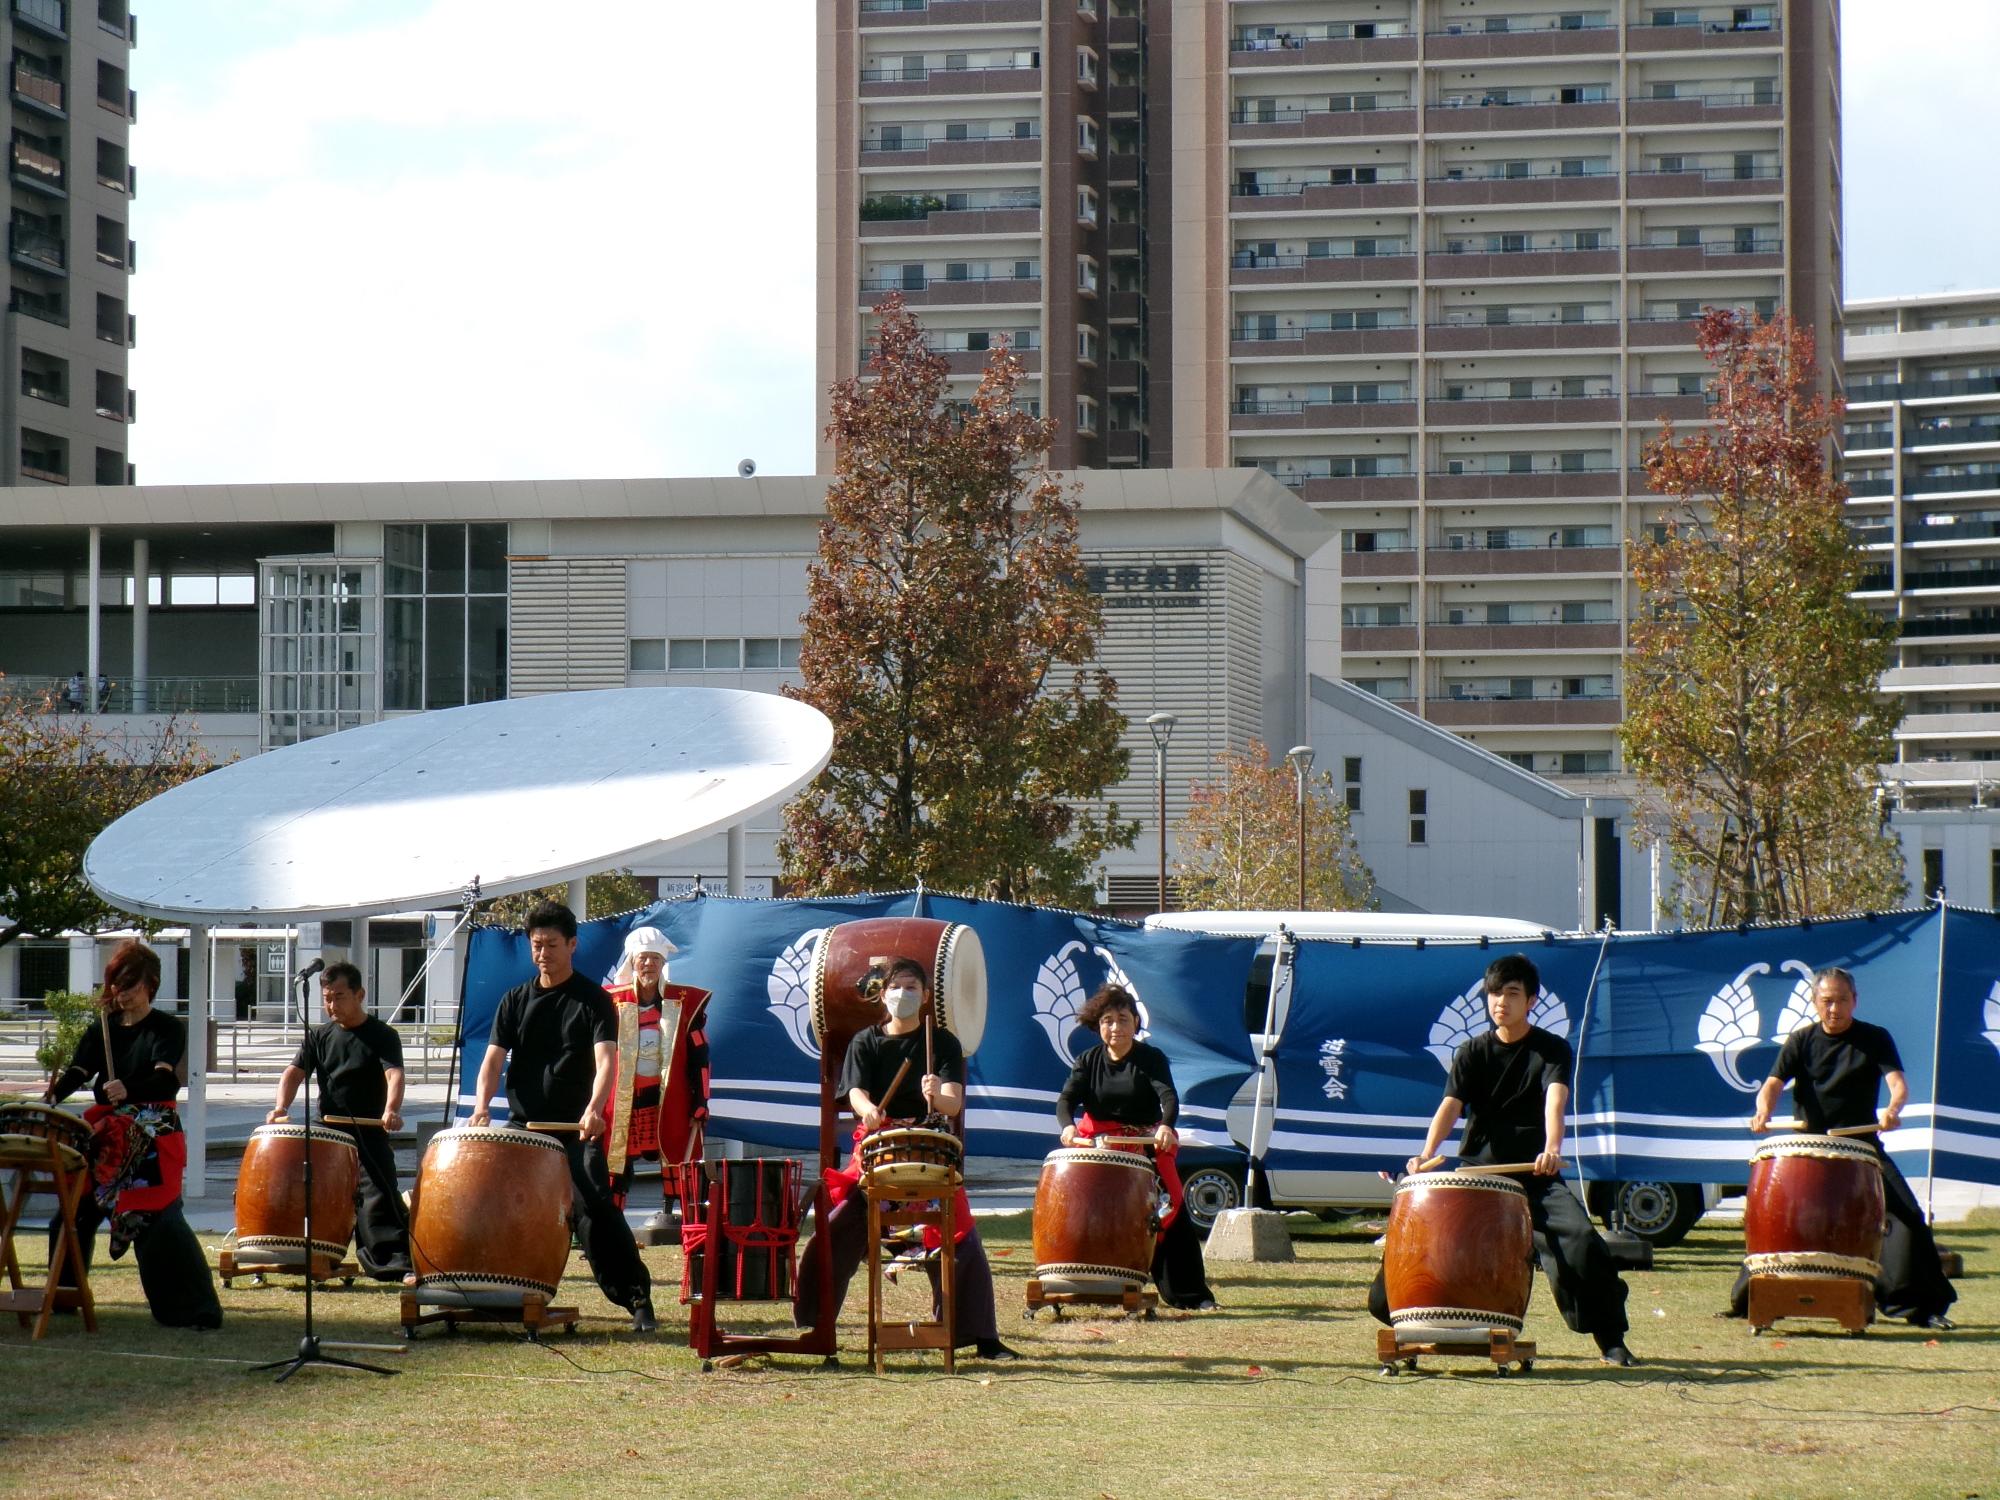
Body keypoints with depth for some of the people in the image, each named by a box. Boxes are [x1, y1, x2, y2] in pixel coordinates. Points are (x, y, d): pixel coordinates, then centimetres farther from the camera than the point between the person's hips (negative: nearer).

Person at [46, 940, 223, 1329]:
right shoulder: (103, 1030, 13)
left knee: (157, 1219, -14)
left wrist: (128, 1090, -38)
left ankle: (195, 1308, -12)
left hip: (151, 1140, -6)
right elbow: (78, 1073, 1)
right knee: (74, 1209, 7)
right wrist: (52, 1096, -19)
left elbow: (164, 1079, -18)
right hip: (105, 1138, 6)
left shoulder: (166, 1029, -2)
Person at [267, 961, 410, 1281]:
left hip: (370, 1137, -5)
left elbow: (394, 1074, -17)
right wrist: (281, 1106, -19)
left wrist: (391, 1110, -38)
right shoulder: (320, 1038, 12)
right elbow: (294, 1072, 2)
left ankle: (400, 1264, -23)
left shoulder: (382, 1036, -2)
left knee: (379, 1202, -17)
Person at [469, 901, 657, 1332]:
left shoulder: (593, 1000, -1)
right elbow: (493, 1058, 3)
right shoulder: (515, 1001, 11)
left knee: (596, 1209, -16)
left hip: (577, 1131, -4)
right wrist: (482, 1106, -17)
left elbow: (605, 1059, -14)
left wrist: (593, 1110, -33)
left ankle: (638, 1300, -16)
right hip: (523, 1127, 4)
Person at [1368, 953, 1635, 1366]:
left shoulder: (1552, 1050, -2)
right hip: (1477, 1167, 2)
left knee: (1580, 1241, -22)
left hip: (1535, 1173, -2)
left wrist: (1552, 1149, -42)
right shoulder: (1472, 1053, 5)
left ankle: (1611, 1340, -11)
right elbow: (1450, 1105, -10)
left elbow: (1555, 1101, -21)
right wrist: (1427, 1154, -30)